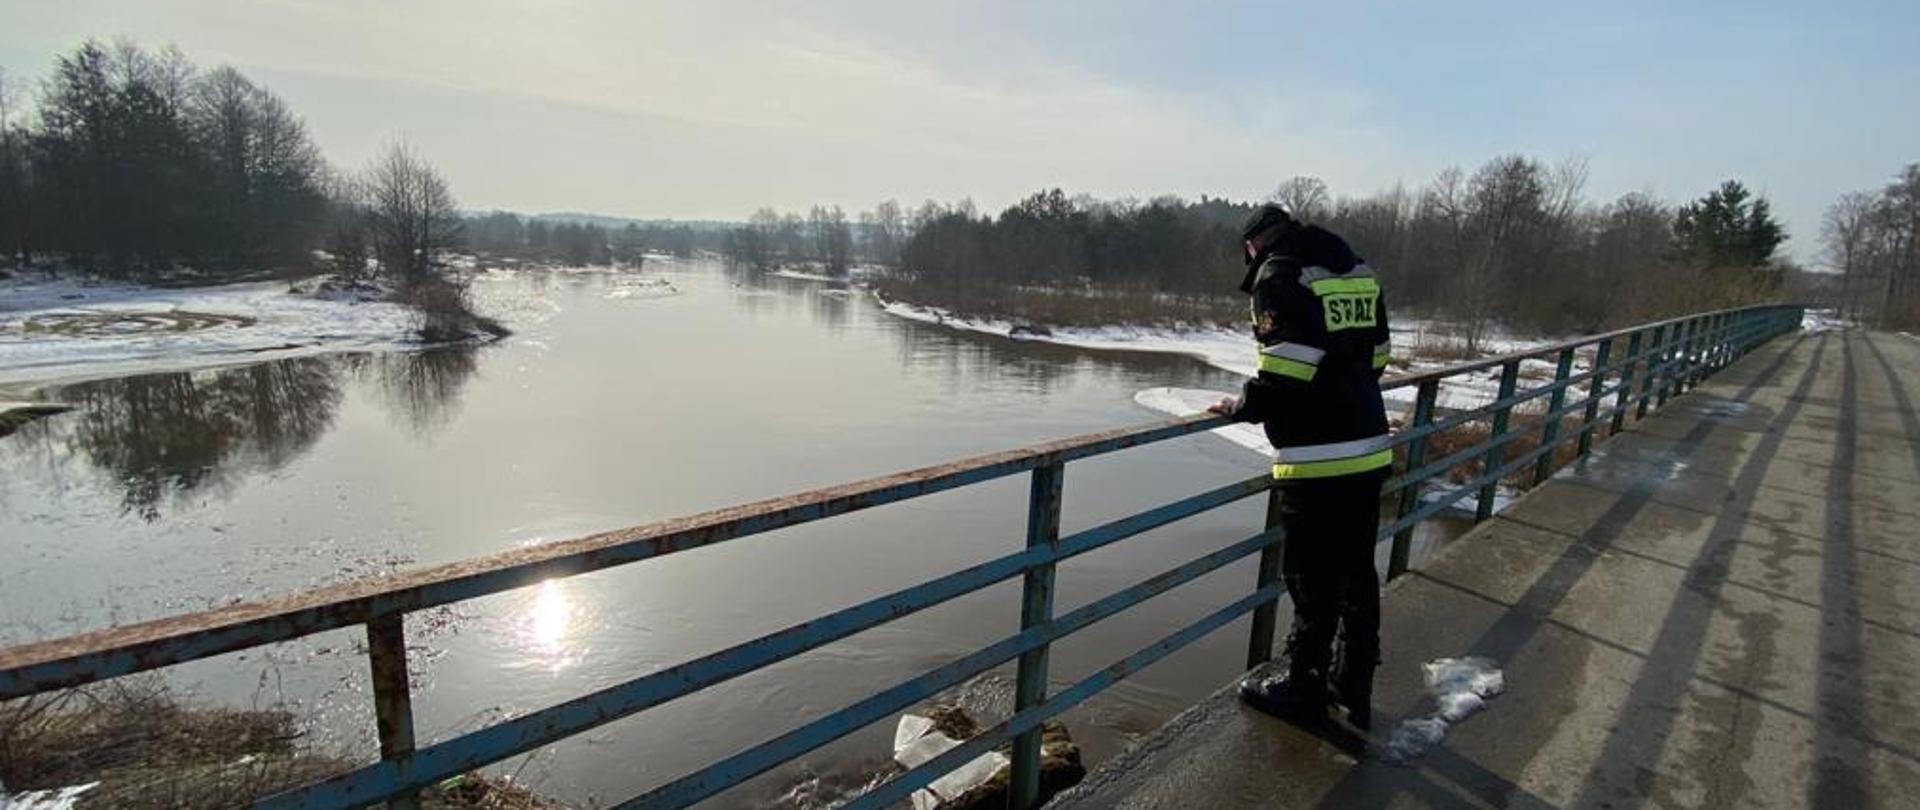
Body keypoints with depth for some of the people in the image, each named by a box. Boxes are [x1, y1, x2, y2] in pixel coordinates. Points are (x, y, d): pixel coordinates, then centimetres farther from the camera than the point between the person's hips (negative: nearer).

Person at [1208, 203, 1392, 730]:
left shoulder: (1280, 275, -9)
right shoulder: (1358, 271, 16)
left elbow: (1285, 365, -19)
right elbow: (1376, 354, 18)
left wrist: (1243, 406, -5)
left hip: (1316, 457, -8)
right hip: (1370, 449, 8)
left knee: (1313, 578, 4)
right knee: (1357, 572, 17)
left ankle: (1303, 687, 19)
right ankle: (1353, 687, 30)